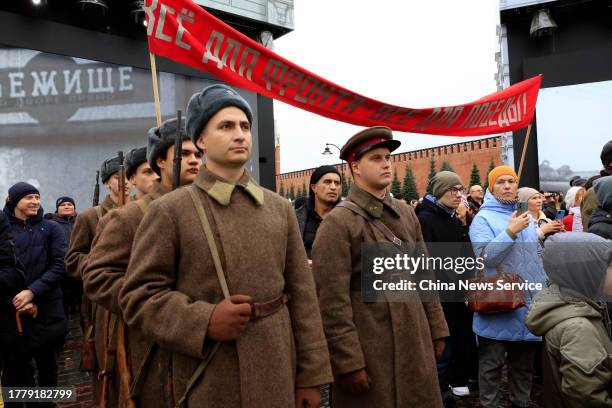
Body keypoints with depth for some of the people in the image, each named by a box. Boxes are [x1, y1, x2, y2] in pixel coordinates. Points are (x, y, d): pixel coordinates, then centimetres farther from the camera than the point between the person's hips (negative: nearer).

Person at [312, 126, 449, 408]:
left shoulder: (406, 213, 9)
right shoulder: (337, 223, -12)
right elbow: (332, 302, -15)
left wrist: (437, 330, 12)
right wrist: (348, 362, -16)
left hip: (416, 346, 6)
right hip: (368, 352, -6)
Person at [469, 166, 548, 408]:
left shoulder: (525, 216, 13)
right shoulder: (484, 218, -8)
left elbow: (536, 257, 20)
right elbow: (485, 257, -21)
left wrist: (543, 289, 15)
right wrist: (510, 232, -24)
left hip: (529, 302, 7)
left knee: (524, 361, 18)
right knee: (492, 363, 4)